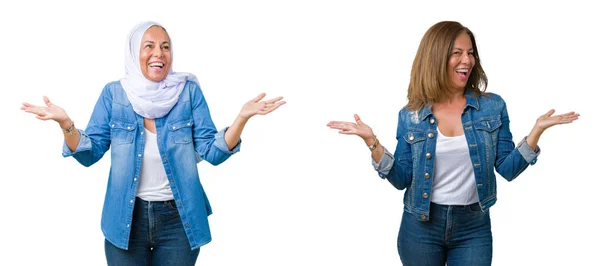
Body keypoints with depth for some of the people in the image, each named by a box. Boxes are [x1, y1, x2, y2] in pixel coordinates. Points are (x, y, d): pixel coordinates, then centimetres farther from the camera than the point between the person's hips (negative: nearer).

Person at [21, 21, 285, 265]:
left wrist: (242, 117, -24)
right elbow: (90, 153, -4)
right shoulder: (114, 94, -3)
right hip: (125, 216, 1)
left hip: (179, 218, 0)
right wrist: (65, 123, -22)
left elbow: (212, 152, -8)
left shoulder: (189, 92, -5)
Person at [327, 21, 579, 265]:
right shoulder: (411, 115, -2)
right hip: (420, 225, 0)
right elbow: (402, 179, -3)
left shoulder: (493, 106, -1)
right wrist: (371, 141, -14)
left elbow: (507, 169, -1)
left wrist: (537, 129, -12)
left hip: (474, 227, 0)